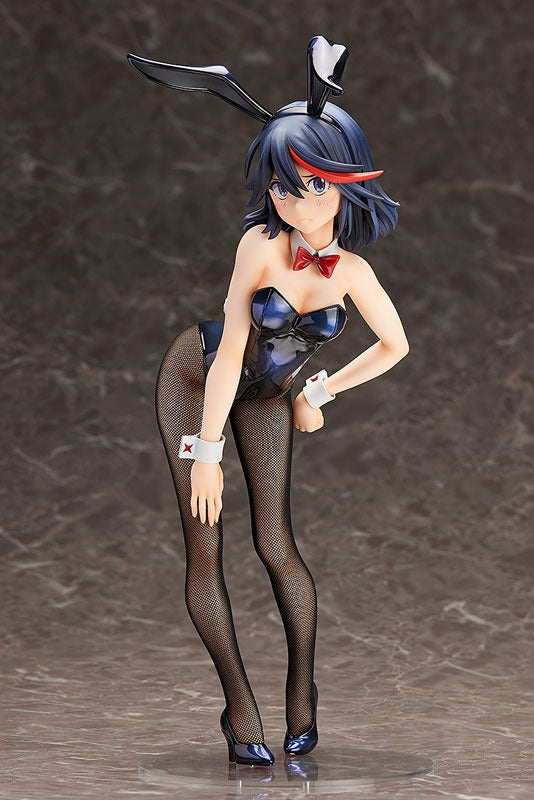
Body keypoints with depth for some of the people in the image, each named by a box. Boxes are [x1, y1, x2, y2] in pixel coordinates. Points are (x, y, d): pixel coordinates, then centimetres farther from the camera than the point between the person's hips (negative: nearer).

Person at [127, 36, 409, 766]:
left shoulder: (352, 271, -14)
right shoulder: (262, 245, -26)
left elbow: (395, 346, 3)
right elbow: (230, 350, -25)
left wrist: (321, 392, 6)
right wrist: (207, 451, -24)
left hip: (266, 396, 3)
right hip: (195, 378, -3)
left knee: (275, 545, -8)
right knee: (204, 547, -7)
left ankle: (303, 692, 7)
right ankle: (239, 703, 1)